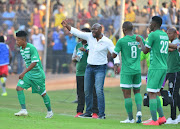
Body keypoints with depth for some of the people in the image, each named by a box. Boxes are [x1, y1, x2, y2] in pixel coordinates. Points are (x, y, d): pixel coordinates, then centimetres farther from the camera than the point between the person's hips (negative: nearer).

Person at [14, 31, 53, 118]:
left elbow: (34, 63, -28)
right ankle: (23, 110, -15)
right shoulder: (21, 49, 3)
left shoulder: (31, 48, -23)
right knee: (19, 87, -12)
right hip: (28, 74, 7)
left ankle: (49, 111, 26)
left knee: (43, 93, 5)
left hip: (37, 74, -7)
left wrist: (24, 73, -32)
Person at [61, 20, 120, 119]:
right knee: (87, 91, 8)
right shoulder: (89, 36, 3)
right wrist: (67, 26, -6)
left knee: (99, 91, -15)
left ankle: (101, 114, -12)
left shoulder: (107, 41, -7)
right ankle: (88, 112, 19)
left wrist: (116, 64, -24)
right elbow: (77, 33, 4)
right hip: (89, 67, 5)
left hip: (100, 68, -5)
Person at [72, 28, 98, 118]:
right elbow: (73, 58, 22)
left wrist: (86, 50, -22)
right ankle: (79, 111, 8)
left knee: (93, 93, -5)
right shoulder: (78, 45, 15)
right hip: (80, 72, 5)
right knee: (80, 93, 5)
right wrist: (76, 58, -1)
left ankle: (95, 112, -3)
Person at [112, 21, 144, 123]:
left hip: (126, 71, -5)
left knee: (127, 95, 1)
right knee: (137, 91, 19)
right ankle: (139, 110, -3)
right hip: (137, 70, 5)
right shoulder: (139, 39, 3)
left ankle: (130, 118, 1)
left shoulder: (121, 41, -11)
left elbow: (114, 55, -4)